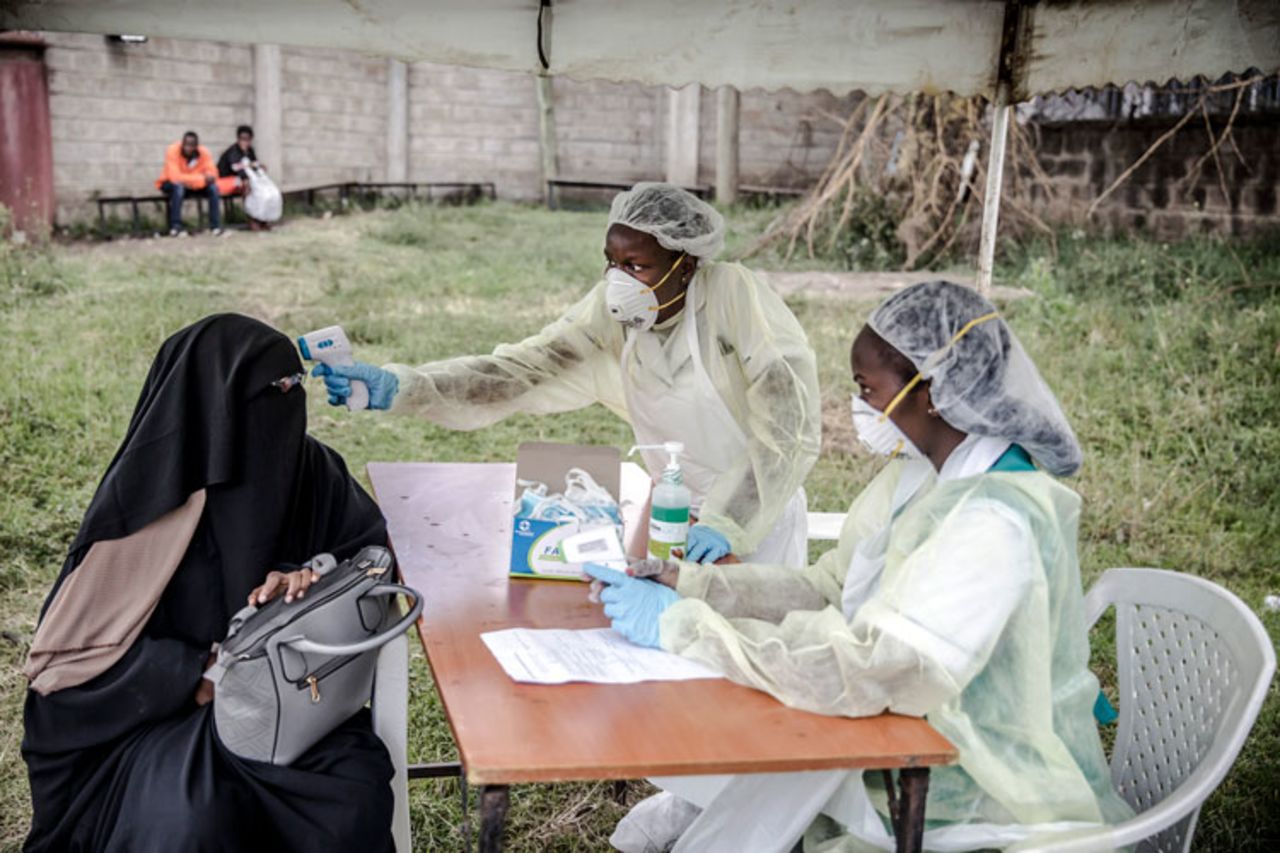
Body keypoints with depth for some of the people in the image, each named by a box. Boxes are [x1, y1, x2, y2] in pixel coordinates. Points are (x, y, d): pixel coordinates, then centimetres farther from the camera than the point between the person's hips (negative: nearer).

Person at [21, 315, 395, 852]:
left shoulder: (306, 468, -7)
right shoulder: (147, 498, -16)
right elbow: (68, 651, -12)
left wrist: (309, 576, -17)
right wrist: (202, 674, -23)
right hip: (163, 711, -3)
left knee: (357, 794, -25)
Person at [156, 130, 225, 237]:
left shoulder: (203, 152, -14)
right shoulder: (173, 151, -25)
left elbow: (213, 174, -17)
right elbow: (175, 177, -35)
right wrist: (202, 178, -40)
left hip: (194, 185, 4)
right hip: (170, 184, -4)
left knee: (213, 187, -21)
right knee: (179, 186, -37)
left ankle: (215, 226, -19)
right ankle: (175, 227, -33)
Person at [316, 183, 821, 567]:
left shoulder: (736, 297, -24)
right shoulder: (611, 313, -11)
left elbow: (791, 426, -26)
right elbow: (517, 371, -18)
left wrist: (728, 523, -34)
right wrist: (396, 387, -31)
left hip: (757, 517, -4)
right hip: (678, 513, 4)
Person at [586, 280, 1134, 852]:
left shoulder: (991, 523, -27)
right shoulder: (929, 474, 1)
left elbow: (861, 674, -32)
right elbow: (826, 590, 2)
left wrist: (682, 624, -27)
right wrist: (685, 584, -9)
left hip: (982, 796, -7)